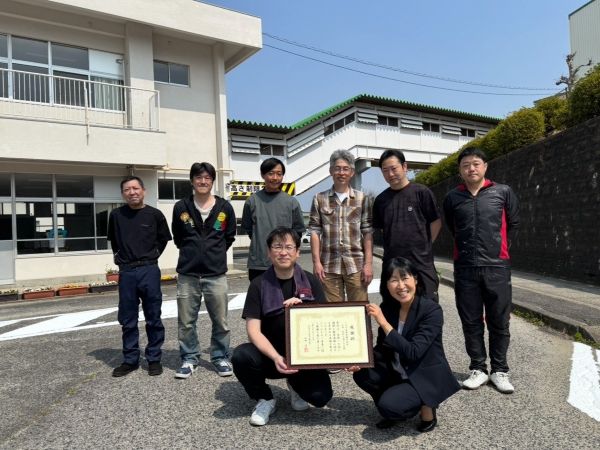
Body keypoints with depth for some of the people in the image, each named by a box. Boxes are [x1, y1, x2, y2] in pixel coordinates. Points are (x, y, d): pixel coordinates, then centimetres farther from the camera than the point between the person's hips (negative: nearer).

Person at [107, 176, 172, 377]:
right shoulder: (116, 215, 3)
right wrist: (120, 256, 13)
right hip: (126, 272, 2)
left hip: (149, 271, -2)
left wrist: (151, 255, 8)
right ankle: (130, 360, 23)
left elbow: (163, 238, 13)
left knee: (153, 318, 5)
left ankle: (154, 359, 18)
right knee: (127, 320, 10)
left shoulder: (155, 214, -2)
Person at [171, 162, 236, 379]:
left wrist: (215, 253, 9)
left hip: (216, 273, 0)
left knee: (220, 321, 7)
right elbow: (177, 238, 13)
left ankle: (220, 357, 23)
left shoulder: (225, 207, 1)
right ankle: (189, 358, 24)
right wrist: (192, 254, 10)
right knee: (186, 322, 8)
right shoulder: (181, 207, 1)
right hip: (187, 274, 1)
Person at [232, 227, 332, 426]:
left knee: (321, 396, -23)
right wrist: (276, 357, -28)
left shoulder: (310, 281, -2)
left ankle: (296, 385, 15)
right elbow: (253, 330, -13)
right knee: (241, 356, -30)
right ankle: (264, 399, 2)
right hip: (269, 354, 0)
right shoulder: (259, 284, -6)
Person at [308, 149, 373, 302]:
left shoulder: (362, 198, 6)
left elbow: (367, 232, 3)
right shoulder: (320, 199, 6)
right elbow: (315, 231, 4)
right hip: (329, 266, 0)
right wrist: (316, 261, -3)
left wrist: (368, 263, -3)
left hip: (356, 265, 0)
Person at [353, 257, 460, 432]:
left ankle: (426, 406, 5)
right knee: (362, 375, -15)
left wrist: (383, 322, -32)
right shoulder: (387, 307, -6)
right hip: (399, 372, 6)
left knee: (389, 405, -26)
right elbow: (383, 347, 4)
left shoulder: (432, 310, -22)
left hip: (426, 377, -6)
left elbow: (413, 352, -30)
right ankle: (394, 410, 9)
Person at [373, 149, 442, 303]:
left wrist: (424, 247, 1)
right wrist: (395, 247, 10)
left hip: (421, 263, -4)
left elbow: (436, 222, 1)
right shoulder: (381, 199, 8)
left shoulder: (421, 192, -3)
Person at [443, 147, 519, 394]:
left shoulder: (503, 192, 2)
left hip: (497, 267, -1)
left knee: (499, 322, 6)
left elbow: (513, 224, 14)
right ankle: (478, 369, 20)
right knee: (471, 322, 7)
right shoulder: (452, 197, 5)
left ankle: (500, 370, 20)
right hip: (465, 267, 1)